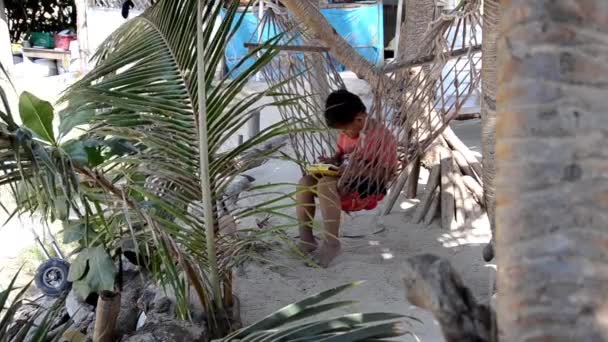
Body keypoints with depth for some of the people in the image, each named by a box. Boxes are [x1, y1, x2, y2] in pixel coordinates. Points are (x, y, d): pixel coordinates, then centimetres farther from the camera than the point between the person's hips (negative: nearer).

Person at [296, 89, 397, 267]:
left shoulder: (381, 135, -15)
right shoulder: (347, 132, 9)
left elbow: (387, 172, -17)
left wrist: (359, 170, -26)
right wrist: (332, 160, 0)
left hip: (367, 186, -8)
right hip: (345, 179, 8)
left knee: (326, 184, -34)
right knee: (305, 181, -13)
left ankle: (332, 242, -32)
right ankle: (306, 238, -16)